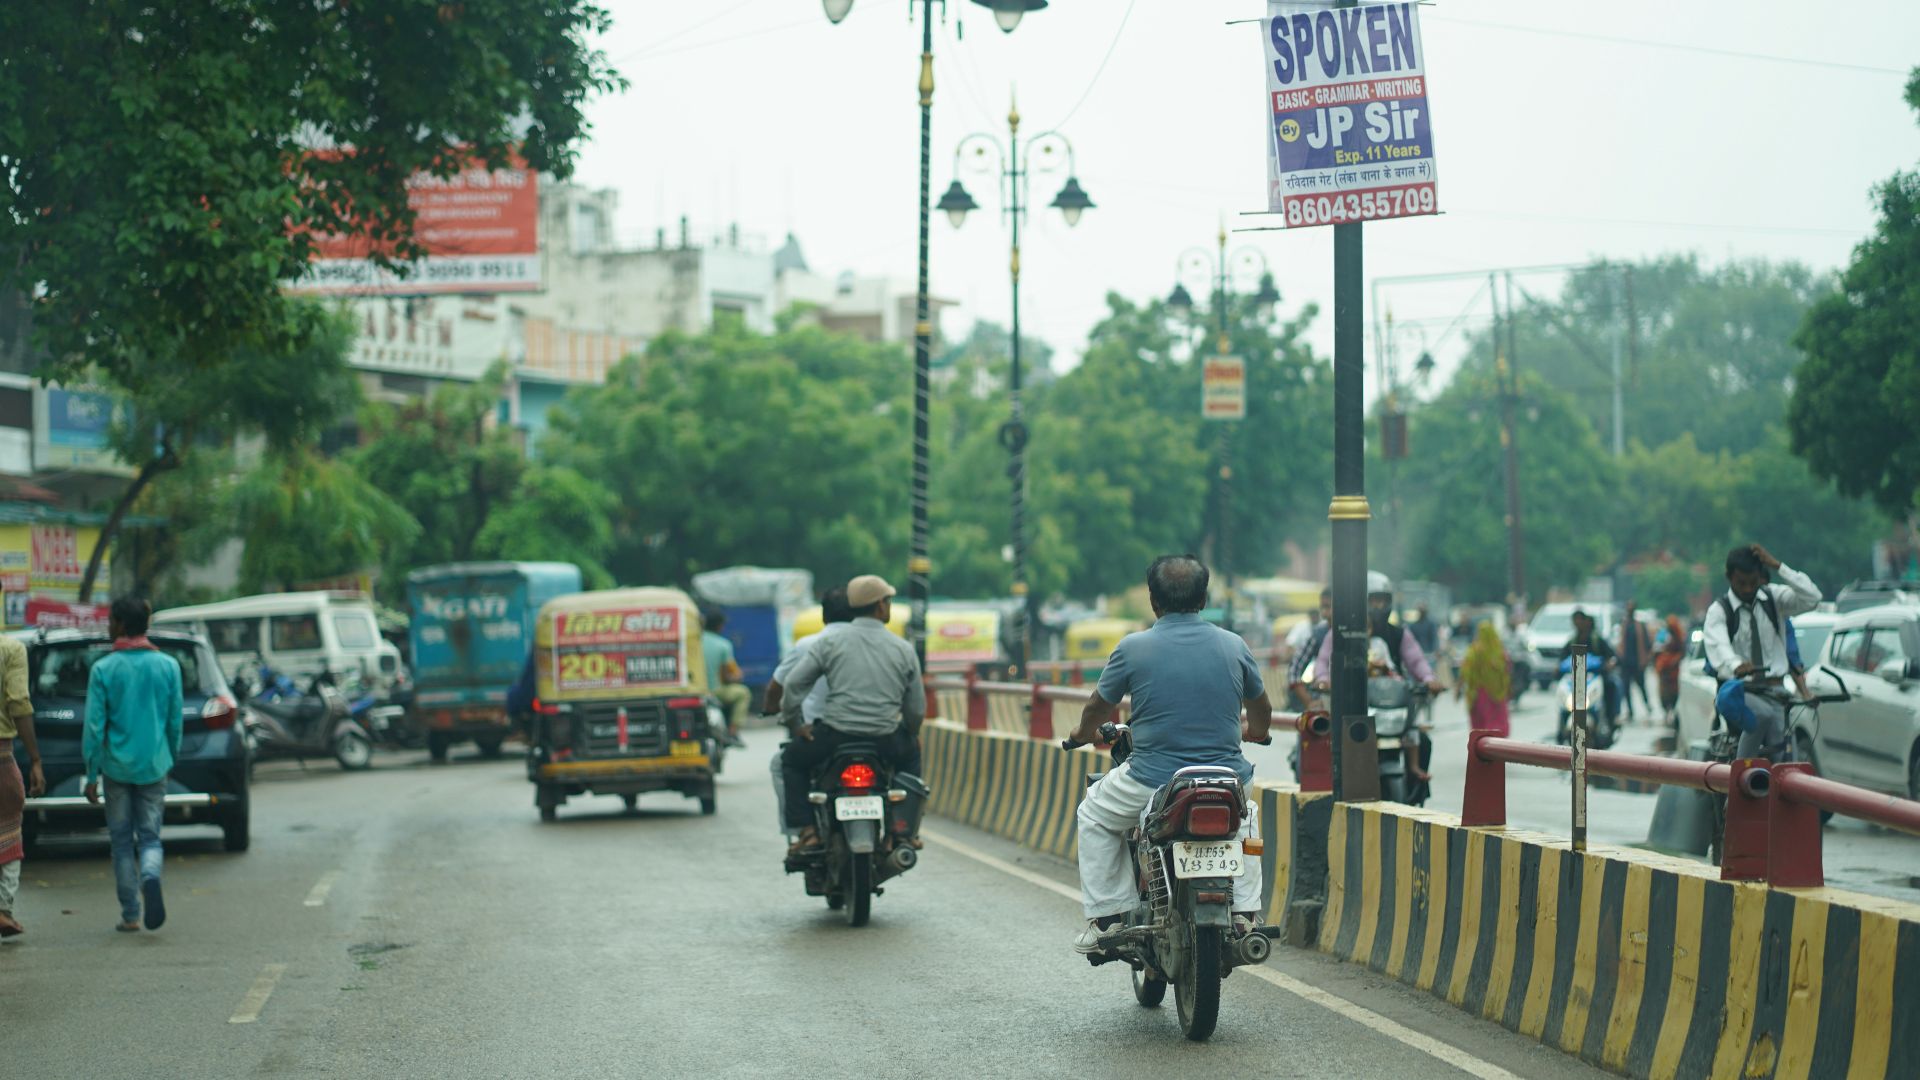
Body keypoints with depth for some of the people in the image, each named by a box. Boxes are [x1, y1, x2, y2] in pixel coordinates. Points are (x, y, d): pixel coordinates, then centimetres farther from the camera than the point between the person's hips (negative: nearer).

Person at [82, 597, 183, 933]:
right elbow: (175, 720, 5)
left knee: (122, 842, 9)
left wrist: (92, 774, -2)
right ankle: (150, 877, -24)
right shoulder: (168, 666, 0)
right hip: (154, 766, 2)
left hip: (117, 766, -2)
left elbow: (94, 725, -8)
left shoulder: (103, 669, -7)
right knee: (150, 836, 8)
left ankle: (130, 914, 10)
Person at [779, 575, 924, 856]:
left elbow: (793, 683, -6)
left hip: (835, 736, -2)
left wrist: (795, 724, 8)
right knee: (911, 754, 35)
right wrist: (911, 733, 27)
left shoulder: (831, 642, 1)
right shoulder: (903, 648, 5)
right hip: (885, 742, 2)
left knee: (792, 759, 25)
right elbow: (917, 708, 7)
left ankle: (807, 830, 9)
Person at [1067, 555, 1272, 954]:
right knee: (1242, 816, 36)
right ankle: (1244, 914, 24)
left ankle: (1106, 917, 16)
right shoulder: (1233, 646, 2)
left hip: (1153, 781, -3)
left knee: (1095, 815, 25)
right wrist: (1254, 732, 43)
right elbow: (1261, 710, 19)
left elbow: (1098, 708, 9)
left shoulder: (1133, 648, -6)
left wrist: (1085, 732, 33)